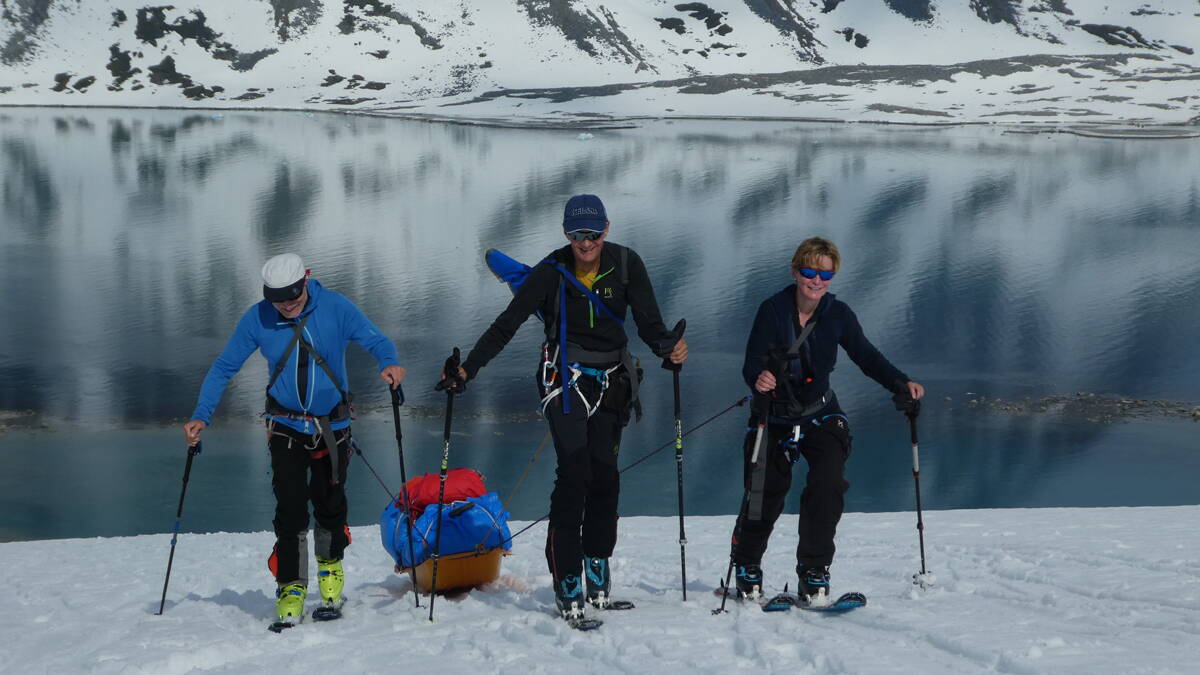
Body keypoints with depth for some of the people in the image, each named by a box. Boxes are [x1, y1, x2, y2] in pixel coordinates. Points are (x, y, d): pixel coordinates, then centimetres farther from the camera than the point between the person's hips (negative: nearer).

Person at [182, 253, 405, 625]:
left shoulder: (335, 307, -12)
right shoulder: (256, 319, -10)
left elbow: (375, 340, -11)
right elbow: (223, 368, -3)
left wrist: (389, 363, -35)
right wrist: (201, 416, -12)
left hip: (333, 426, 0)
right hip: (286, 427, 0)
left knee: (330, 504, 5)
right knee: (290, 509, -10)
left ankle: (330, 563, 33)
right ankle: (291, 587, 0)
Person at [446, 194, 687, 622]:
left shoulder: (627, 265, -4)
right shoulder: (552, 272, -8)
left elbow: (649, 324, -7)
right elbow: (507, 323, -9)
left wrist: (669, 346, -30)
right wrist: (469, 367, -18)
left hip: (611, 383, 3)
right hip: (565, 380, -3)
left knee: (605, 476, 0)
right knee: (574, 475, -14)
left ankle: (598, 561, 17)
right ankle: (566, 580, -13)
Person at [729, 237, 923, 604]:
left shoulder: (838, 314, -6)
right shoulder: (773, 310, -13)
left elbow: (866, 356, -3)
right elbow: (751, 364, -19)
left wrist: (901, 384, -18)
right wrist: (759, 378, -42)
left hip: (820, 415, 2)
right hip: (774, 417, -1)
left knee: (828, 485, -18)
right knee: (765, 493, 0)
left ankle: (814, 573, -6)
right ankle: (746, 567, 26)